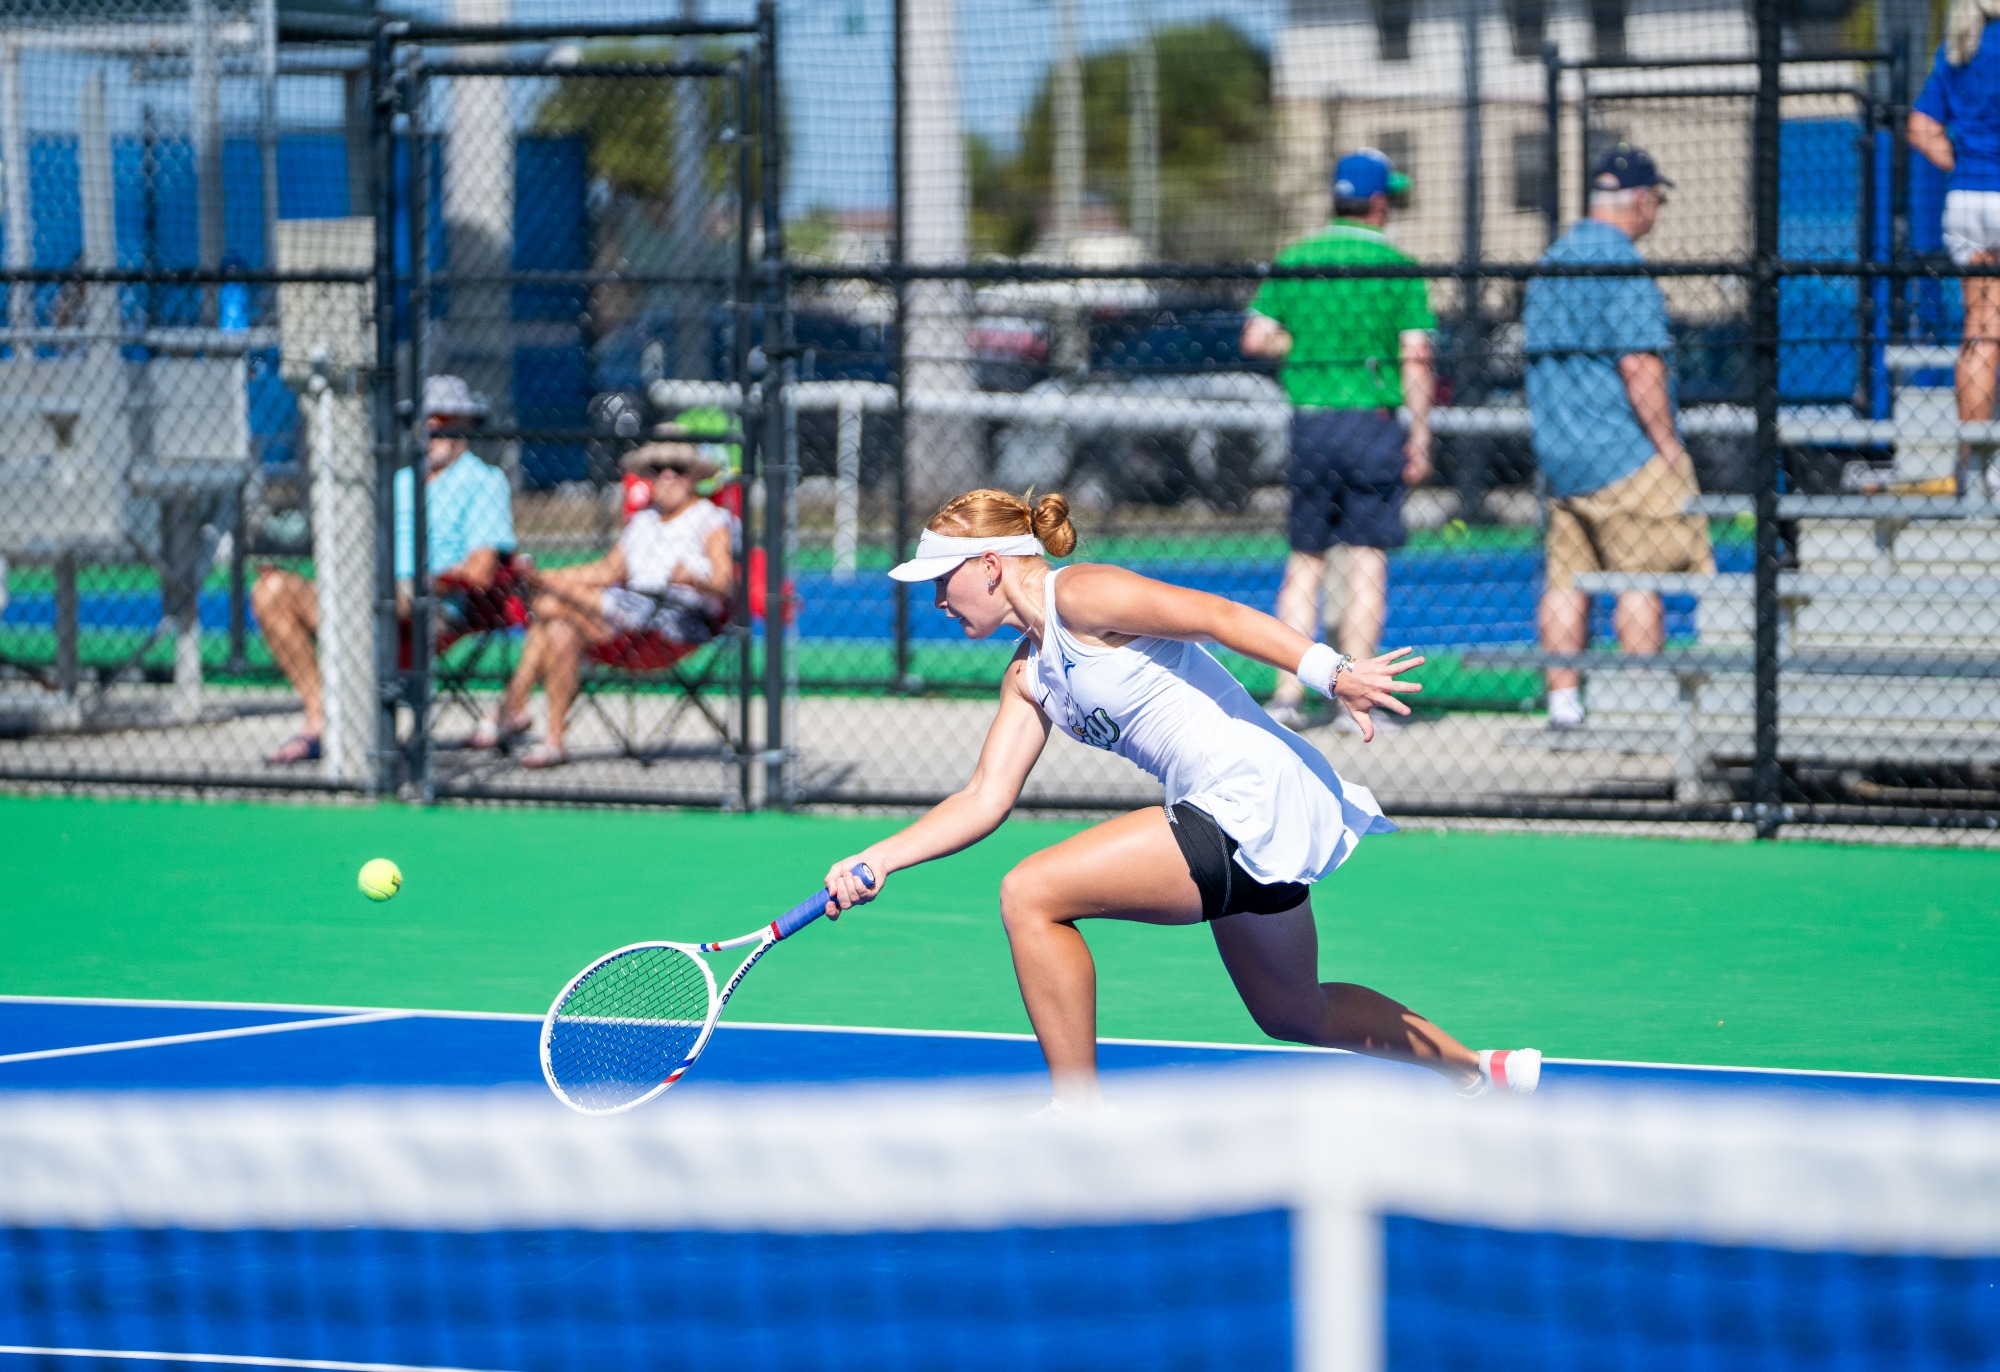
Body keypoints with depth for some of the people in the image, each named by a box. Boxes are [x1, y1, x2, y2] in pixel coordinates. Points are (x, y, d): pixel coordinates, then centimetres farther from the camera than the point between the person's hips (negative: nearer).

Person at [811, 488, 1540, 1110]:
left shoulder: (1080, 595, -10)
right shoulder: (1028, 675, 16)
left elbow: (1220, 615, -18)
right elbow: (985, 798, 13)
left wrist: (1332, 673, -27)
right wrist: (877, 858, 2)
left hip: (1256, 798, -11)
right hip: (1237, 827, 11)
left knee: (1032, 895, -14)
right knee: (1296, 1016, 27)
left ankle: (1080, 1115, -6)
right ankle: (1481, 1070, 44)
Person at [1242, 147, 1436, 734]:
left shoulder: (1294, 260, 6)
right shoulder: (1397, 267, -4)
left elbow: (1255, 338, 0)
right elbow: (1415, 359, -9)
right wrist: (1420, 435, -5)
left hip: (1309, 421, 3)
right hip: (1373, 421, -3)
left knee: (1305, 562, 11)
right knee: (1367, 563, 0)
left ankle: (1287, 692, 4)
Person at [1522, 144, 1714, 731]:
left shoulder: (1553, 259, 14)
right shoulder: (1621, 265, -14)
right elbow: (1639, 365, -19)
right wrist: (1668, 444, -14)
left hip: (1557, 453, 8)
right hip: (1621, 452, -8)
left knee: (1568, 577, 9)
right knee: (1642, 576, -4)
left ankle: (1563, 699, 8)